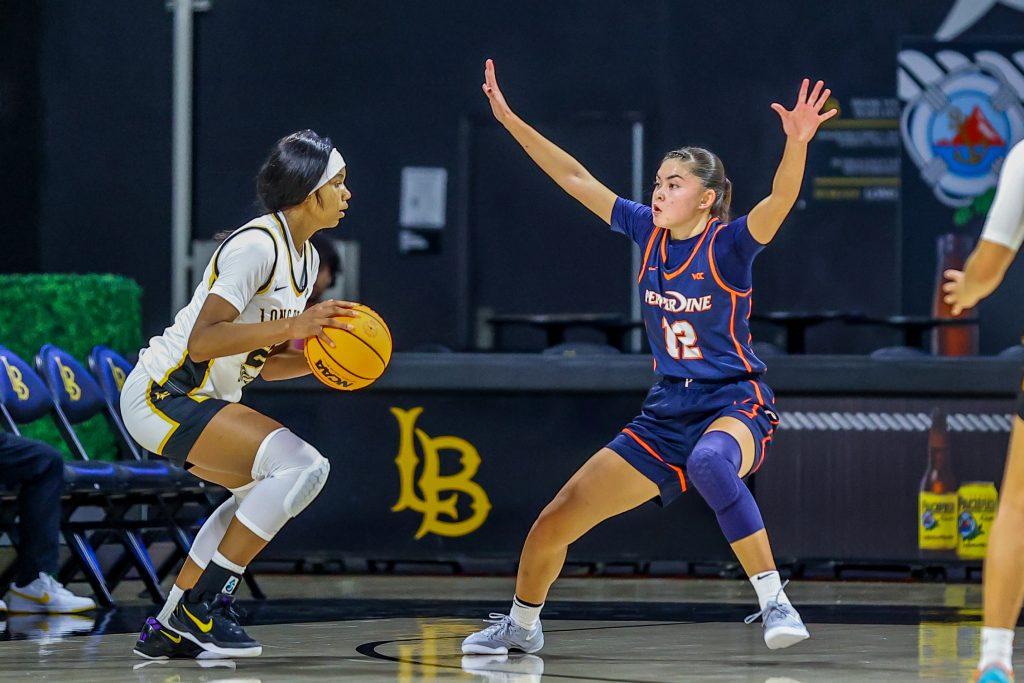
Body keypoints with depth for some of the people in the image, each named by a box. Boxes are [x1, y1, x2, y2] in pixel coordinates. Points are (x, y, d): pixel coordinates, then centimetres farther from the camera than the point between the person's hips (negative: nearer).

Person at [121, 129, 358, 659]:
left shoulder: (303, 257, 12)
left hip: (191, 398, 11)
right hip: (162, 394, -11)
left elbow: (264, 362, 17)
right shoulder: (257, 245, -18)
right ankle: (201, 604, -14)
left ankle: (169, 629, 21)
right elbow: (202, 341, -28)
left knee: (264, 488, 25)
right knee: (300, 466, -21)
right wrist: (292, 325, -32)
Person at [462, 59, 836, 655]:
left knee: (709, 461, -44)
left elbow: (781, 200, -31)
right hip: (668, 412, 6)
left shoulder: (729, 244, -13)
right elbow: (574, 177, 6)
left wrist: (797, 143, -50)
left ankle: (775, 603, -39)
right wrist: (508, 119, 3)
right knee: (554, 523, 4)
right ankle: (522, 626, 31)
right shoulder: (648, 231, 2)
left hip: (735, 404, -6)